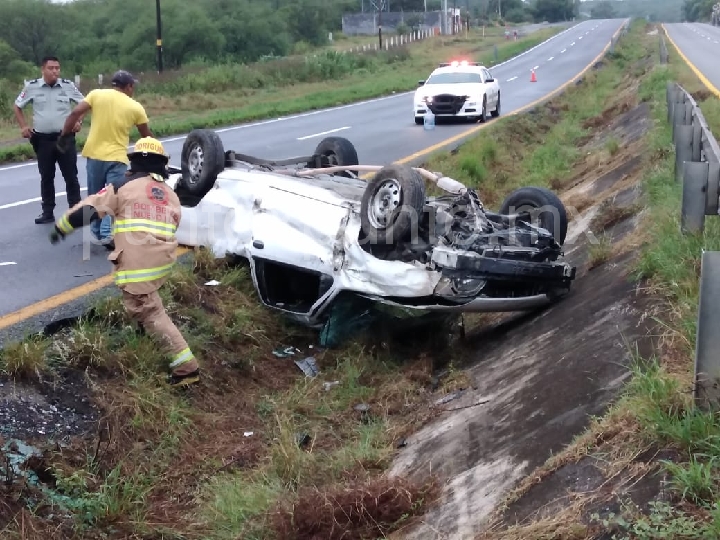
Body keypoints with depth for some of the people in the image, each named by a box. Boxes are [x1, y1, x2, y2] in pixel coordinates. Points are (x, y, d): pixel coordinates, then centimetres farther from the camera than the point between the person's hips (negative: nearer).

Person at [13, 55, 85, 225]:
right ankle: (48, 213, 17)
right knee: (46, 177, 9)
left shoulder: (68, 86, -4)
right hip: (43, 139, 1)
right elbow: (17, 106, 10)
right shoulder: (32, 87, -4)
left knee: (71, 176, 2)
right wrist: (23, 126, 2)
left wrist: (79, 121, -1)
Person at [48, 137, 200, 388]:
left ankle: (187, 366, -8)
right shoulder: (171, 196, 17)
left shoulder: (124, 186, 1)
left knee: (150, 312, -3)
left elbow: (88, 209, 0)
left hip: (137, 266, -6)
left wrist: (61, 226, 14)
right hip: (163, 262, 6)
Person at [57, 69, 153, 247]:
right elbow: (147, 136, 12)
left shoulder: (96, 94, 2)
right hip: (117, 158, -2)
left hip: (94, 154, 2)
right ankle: (108, 233, -18)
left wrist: (64, 135, 0)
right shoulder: (136, 107, 2)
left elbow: (75, 113, -8)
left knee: (95, 197, 16)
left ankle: (99, 231, 24)